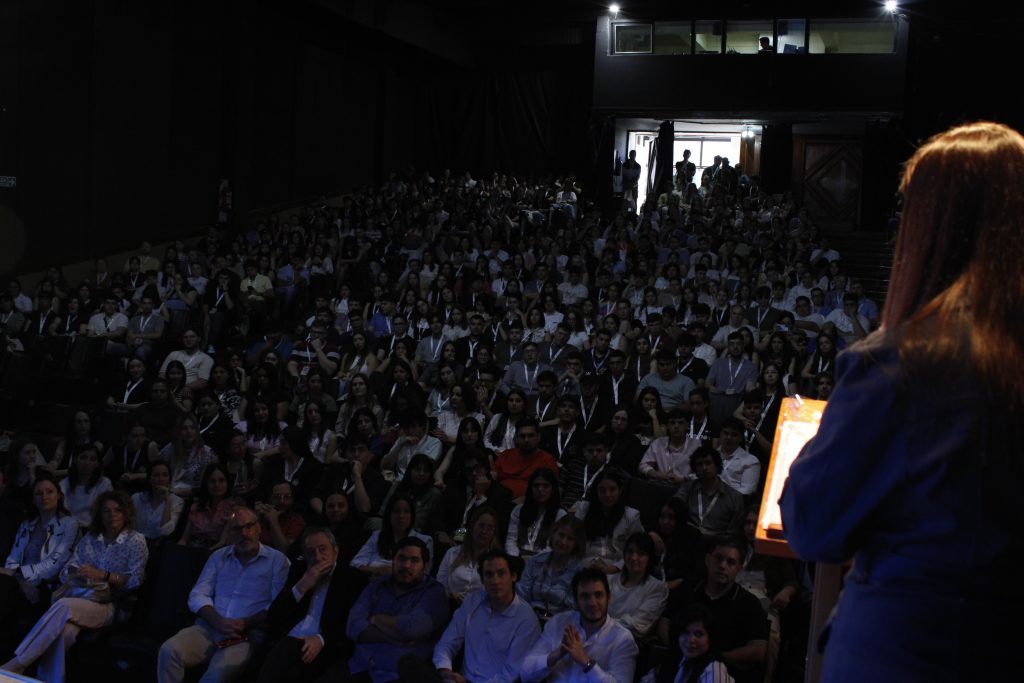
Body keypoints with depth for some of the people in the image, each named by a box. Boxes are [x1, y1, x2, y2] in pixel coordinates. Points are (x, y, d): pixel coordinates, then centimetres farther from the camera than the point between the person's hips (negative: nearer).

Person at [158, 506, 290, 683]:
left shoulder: (277, 560, 5)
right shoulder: (218, 557, 18)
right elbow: (197, 595, 8)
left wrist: (246, 623, -16)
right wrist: (217, 621, -10)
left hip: (249, 634, -4)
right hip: (209, 628, 4)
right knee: (169, 651, -24)